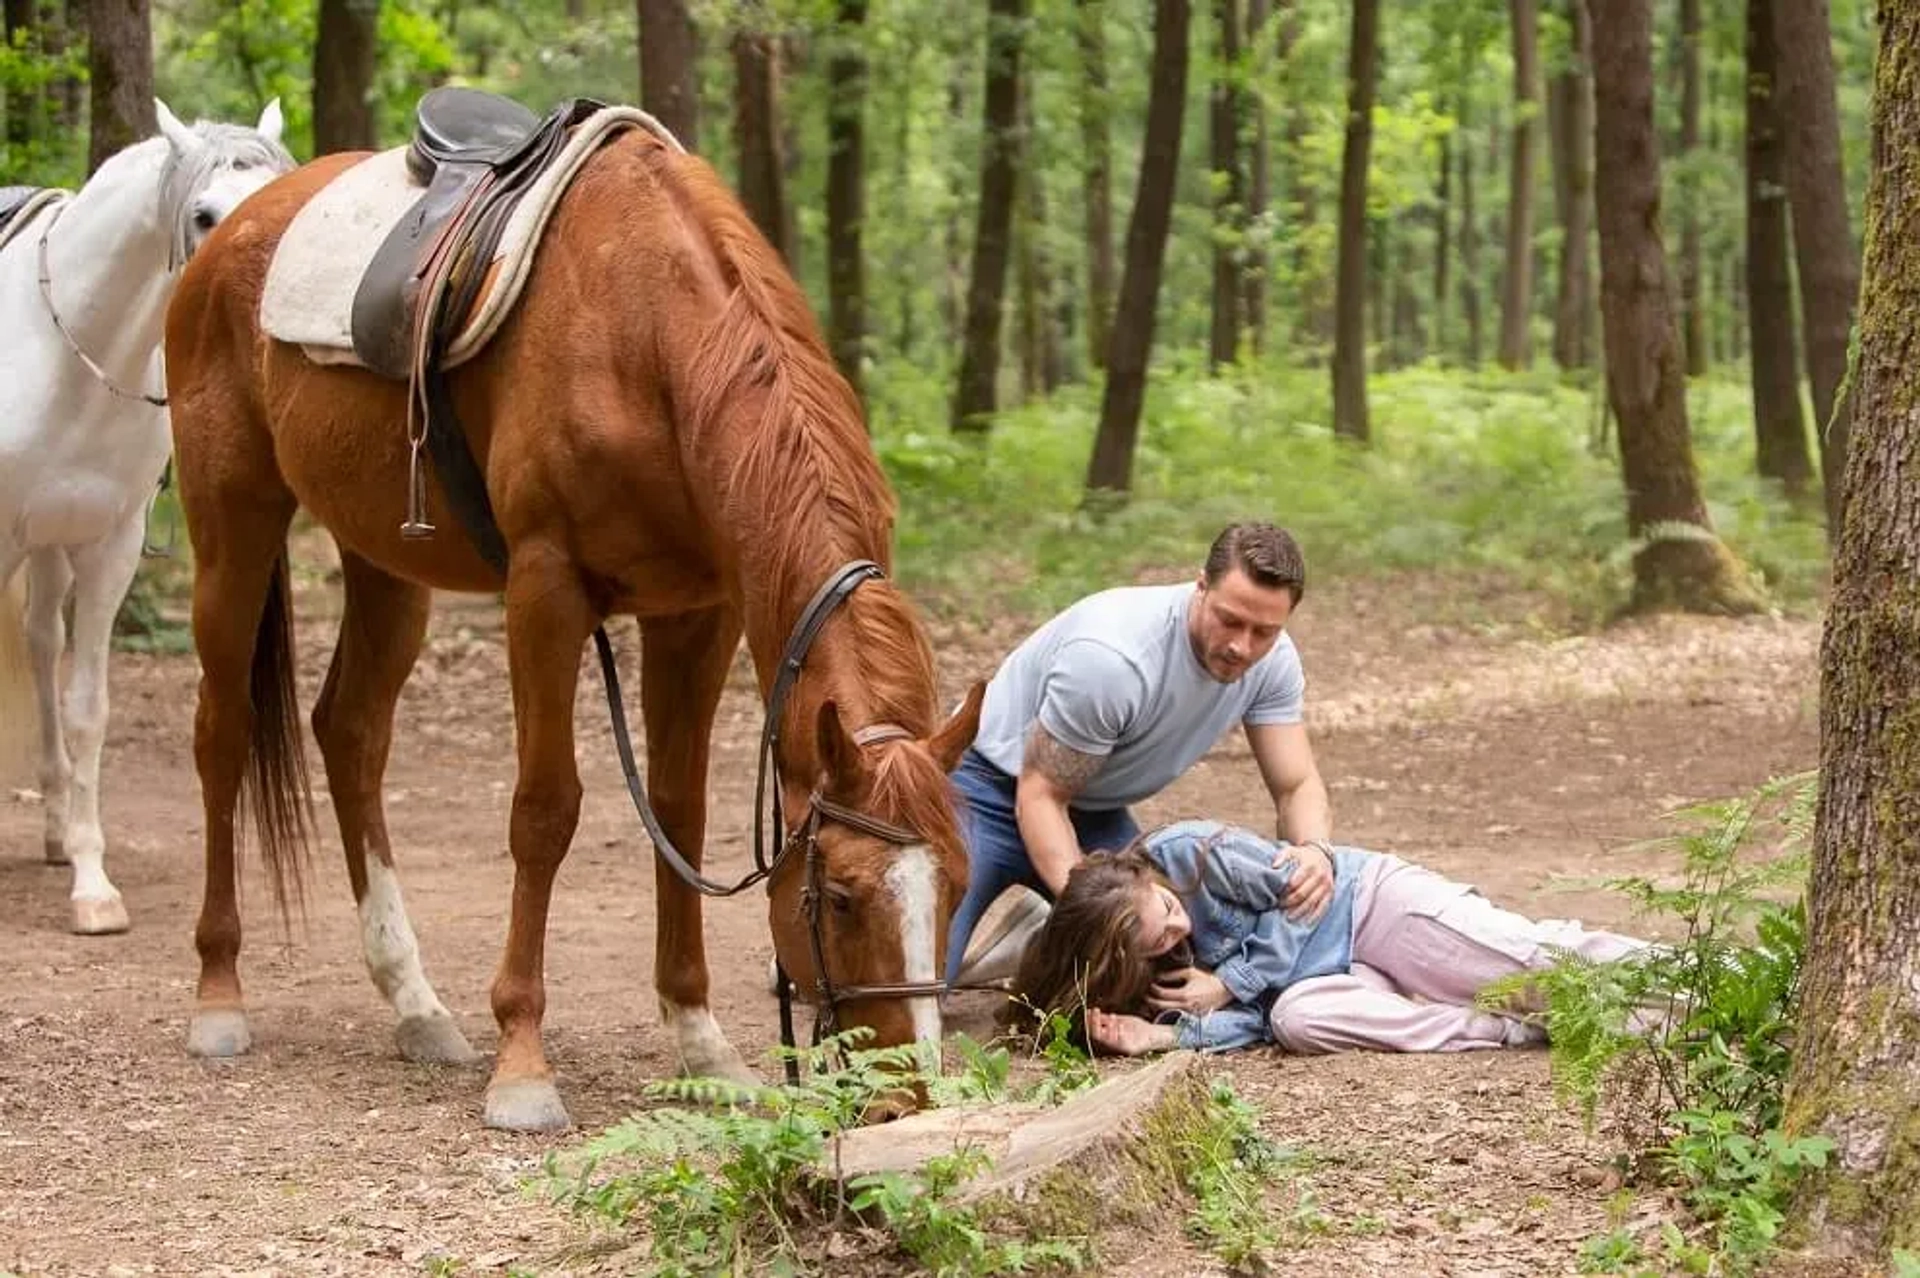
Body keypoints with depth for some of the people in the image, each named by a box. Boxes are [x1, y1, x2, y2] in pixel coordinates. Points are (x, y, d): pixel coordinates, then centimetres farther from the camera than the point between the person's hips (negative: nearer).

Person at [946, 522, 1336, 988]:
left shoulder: (1273, 661, -15)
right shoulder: (1112, 656, -35)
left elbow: (1298, 785, -10)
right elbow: (1040, 794, -27)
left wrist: (1315, 849, -35)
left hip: (1096, 812, 6)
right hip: (994, 790, -6)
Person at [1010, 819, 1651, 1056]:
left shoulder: (1183, 850, -23)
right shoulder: (1144, 977, -10)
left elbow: (1296, 891, -15)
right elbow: (1253, 1021, -16)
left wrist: (1227, 984, -18)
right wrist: (1165, 1036, -33)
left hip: (1364, 901, -3)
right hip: (1330, 970, 3)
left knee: (1542, 962, -16)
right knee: (1296, 1017, -30)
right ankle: (1519, 1030, -27)